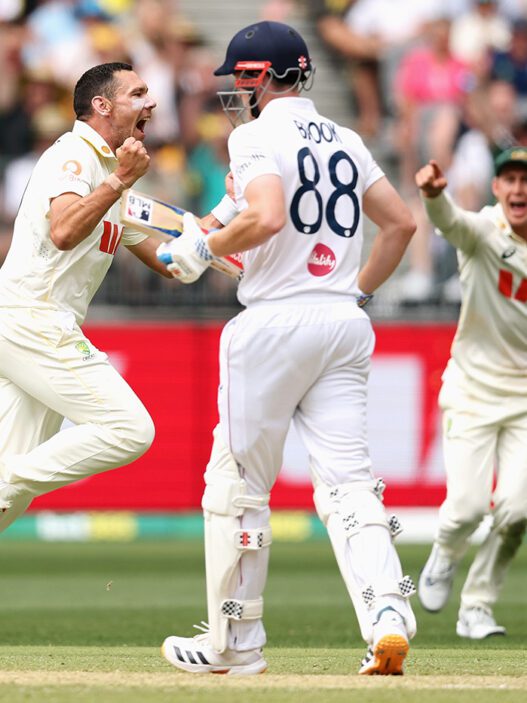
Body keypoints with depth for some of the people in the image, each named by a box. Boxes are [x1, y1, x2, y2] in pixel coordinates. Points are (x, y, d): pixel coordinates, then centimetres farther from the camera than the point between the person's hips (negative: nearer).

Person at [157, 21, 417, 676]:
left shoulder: (256, 135, -7)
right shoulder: (344, 140, 15)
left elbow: (267, 217, -23)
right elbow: (400, 222, 17)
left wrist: (204, 246, -9)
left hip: (276, 321, -7)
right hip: (345, 324, 7)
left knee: (237, 480, 5)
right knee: (347, 480, 2)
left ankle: (235, 642, 10)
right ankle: (388, 612, -21)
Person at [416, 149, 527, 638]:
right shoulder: (483, 230, -10)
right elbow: (450, 221, -33)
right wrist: (433, 194, -54)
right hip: (472, 392, -2)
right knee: (467, 504, -11)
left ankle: (476, 607, 8)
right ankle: (445, 556, 25)